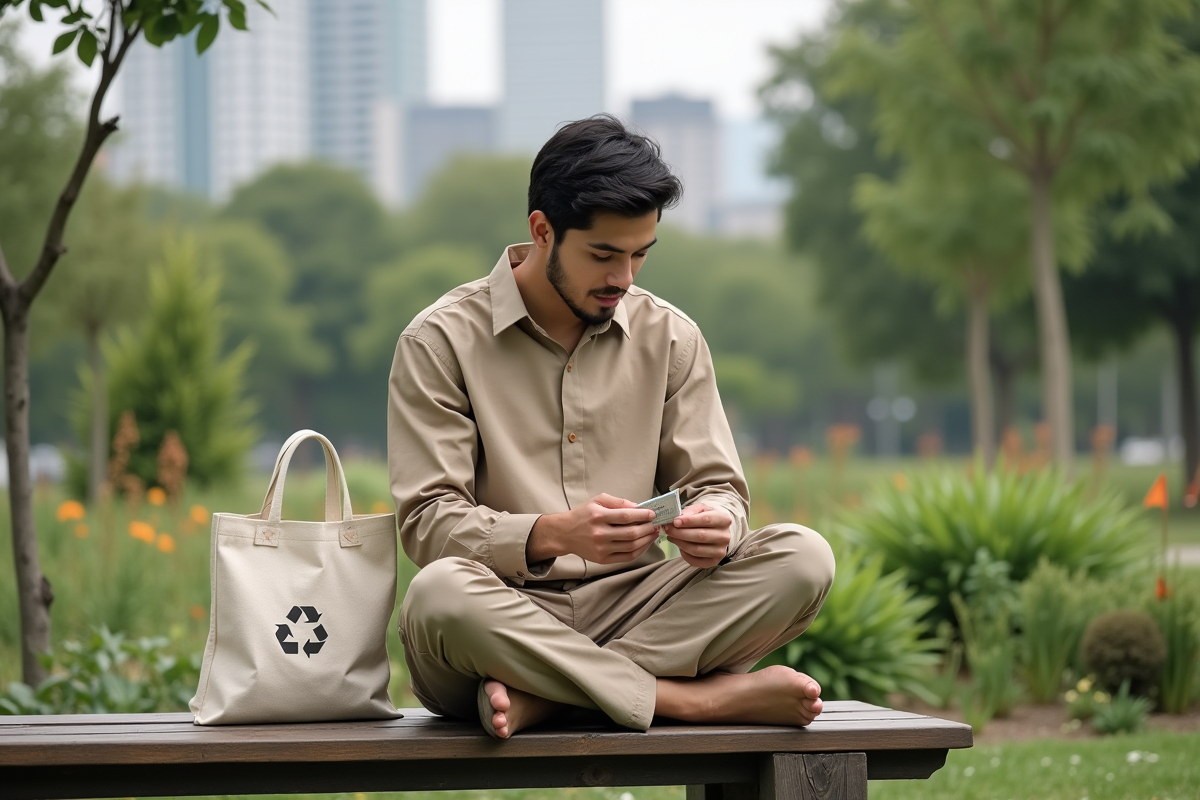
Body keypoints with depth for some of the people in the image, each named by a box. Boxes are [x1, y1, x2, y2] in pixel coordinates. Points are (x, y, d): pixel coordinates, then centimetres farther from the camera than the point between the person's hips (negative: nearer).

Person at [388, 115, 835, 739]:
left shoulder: (670, 337, 12)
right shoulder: (441, 341, -1)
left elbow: (717, 486, 11)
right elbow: (428, 522, -7)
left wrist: (715, 526, -15)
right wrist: (553, 534, -26)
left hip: (634, 608, 4)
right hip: (504, 618, -4)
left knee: (802, 558, -21)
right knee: (440, 594, -38)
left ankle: (537, 695, -28)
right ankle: (698, 698, -28)